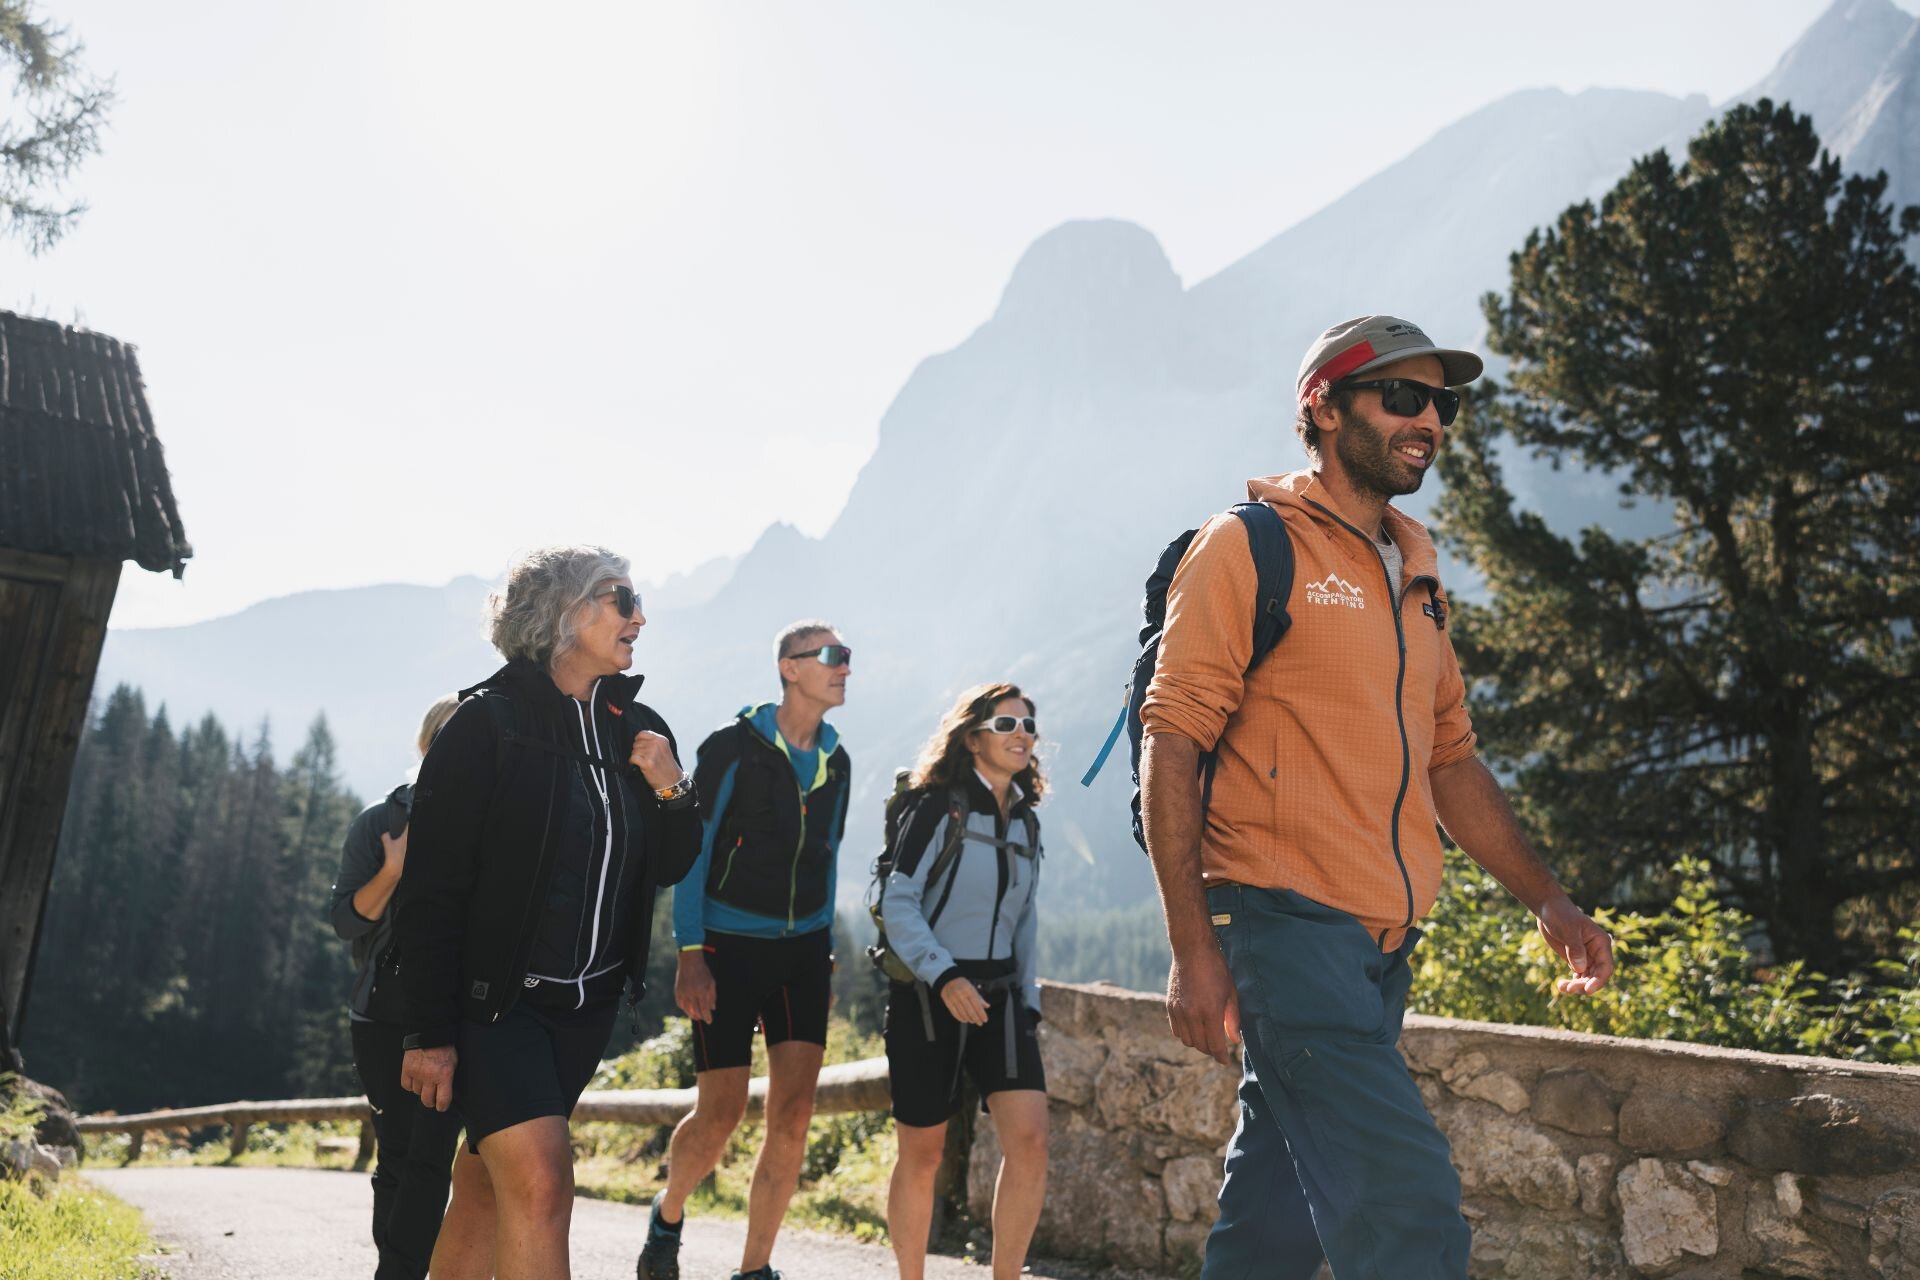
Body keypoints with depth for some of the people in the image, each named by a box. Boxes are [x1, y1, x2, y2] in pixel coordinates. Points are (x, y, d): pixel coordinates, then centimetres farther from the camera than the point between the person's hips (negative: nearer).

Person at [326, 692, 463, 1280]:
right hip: (385, 1016, 1)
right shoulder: (378, 823, 5)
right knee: (396, 1155, 8)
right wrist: (391, 872, -16)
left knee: (429, 1154, -10)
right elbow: (344, 919, 2)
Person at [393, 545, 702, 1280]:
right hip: (493, 998, -5)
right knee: (542, 1184, -16)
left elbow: (667, 868, 10)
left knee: (488, 1185, 13)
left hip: (589, 1003, 6)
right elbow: (431, 889, -13)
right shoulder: (489, 722, -13)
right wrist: (429, 1031, -14)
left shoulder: (637, 730, 5)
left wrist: (673, 793, -10)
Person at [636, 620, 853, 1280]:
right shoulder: (733, 746, -9)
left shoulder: (835, 761, 9)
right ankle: (667, 1214, 29)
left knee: (793, 1115, -2)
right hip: (730, 946, -5)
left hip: (803, 950, 5)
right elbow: (691, 850, -9)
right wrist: (691, 954, -15)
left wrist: (825, 954, 14)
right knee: (721, 1114, -2)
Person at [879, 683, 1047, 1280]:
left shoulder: (1026, 821, 11)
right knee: (922, 1154, 4)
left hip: (1000, 995, 5)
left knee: (1029, 1139, -11)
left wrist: (1028, 997, 12)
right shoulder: (938, 807, -7)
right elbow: (897, 903, -13)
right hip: (927, 995, -5)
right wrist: (944, 975, -23)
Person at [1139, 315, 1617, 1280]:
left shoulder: (1413, 569, 18)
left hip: (1380, 944, 7)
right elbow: (1172, 746, -11)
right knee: (1407, 1197, -13)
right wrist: (1192, 946, -17)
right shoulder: (1250, 547, -5)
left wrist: (1546, 901, 13)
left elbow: (1449, 759, 22)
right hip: (1283, 917, -7)